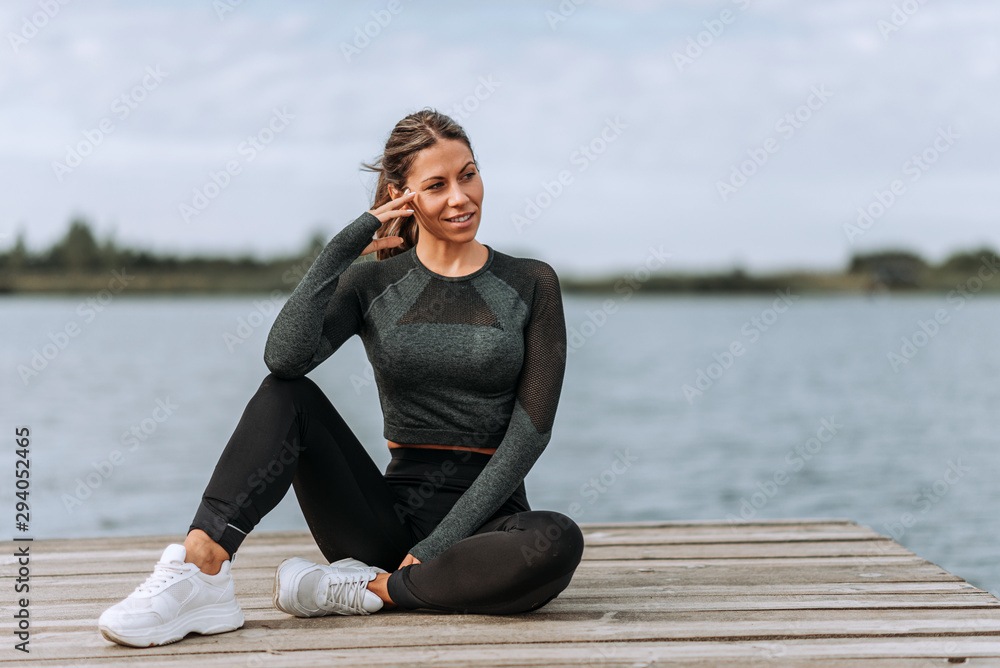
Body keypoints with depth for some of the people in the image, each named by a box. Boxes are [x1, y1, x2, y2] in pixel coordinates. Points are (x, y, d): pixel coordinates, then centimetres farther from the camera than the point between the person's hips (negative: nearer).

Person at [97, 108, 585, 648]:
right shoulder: (373, 283, 5)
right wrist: (345, 245, -15)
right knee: (286, 395, -18)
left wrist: (442, 541, -13)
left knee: (558, 542, -36)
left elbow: (532, 428, -6)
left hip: (483, 520, -1)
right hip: (392, 518, 1)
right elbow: (284, 356, -15)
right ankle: (199, 573, -30)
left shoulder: (531, 285, 2)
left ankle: (364, 589, -22)